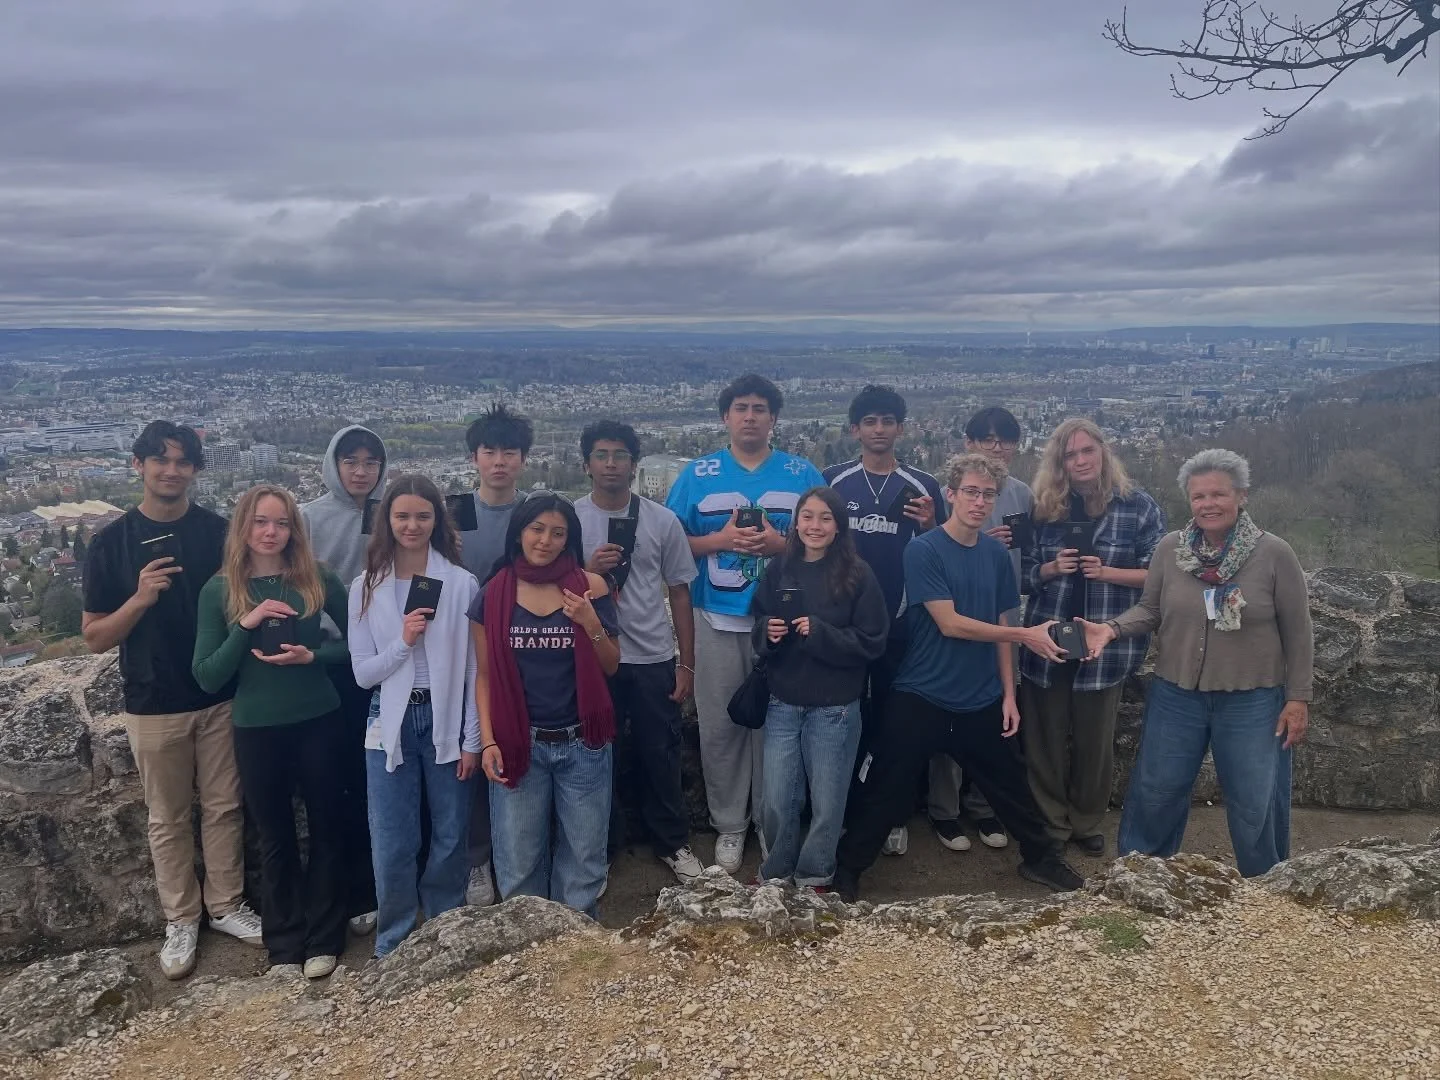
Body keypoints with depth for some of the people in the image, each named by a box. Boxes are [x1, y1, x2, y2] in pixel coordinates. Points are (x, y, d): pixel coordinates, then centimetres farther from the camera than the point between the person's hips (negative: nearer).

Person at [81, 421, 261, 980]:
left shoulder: (221, 531, -2)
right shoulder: (111, 542, -4)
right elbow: (94, 637, -2)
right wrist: (140, 599, -20)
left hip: (221, 697, 1)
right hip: (154, 706, -1)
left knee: (224, 807, 11)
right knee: (168, 819, 11)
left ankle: (226, 904, 28)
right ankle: (181, 920, 26)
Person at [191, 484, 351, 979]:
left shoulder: (317, 579, -5)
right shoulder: (220, 589, -4)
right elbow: (206, 677, -7)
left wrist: (312, 655, -15)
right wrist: (247, 625, -19)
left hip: (318, 722, 0)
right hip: (256, 730, 0)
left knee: (325, 827, 11)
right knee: (275, 838, 13)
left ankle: (323, 939, 27)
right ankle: (283, 946, 29)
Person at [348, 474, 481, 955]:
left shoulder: (461, 583, -5)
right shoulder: (367, 587, 1)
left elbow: (474, 667, -3)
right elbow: (362, 672, 0)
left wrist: (472, 740, -4)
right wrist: (403, 642, -17)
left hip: (446, 722, -1)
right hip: (391, 725, 1)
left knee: (450, 839, 11)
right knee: (393, 846, 6)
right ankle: (393, 947, 25)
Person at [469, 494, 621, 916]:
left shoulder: (590, 587, -3)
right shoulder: (493, 595, -1)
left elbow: (611, 667, 2)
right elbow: (484, 675, 3)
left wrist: (591, 623, -16)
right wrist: (488, 741, -4)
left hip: (582, 744, 0)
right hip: (519, 744, 0)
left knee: (583, 857, 10)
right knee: (518, 862, 11)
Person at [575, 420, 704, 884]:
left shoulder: (662, 521, 1)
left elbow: (679, 592, 4)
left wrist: (687, 663, 2)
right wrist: (589, 570, -19)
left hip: (654, 660, 1)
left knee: (660, 757, 10)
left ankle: (673, 843, 30)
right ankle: (601, 848, 29)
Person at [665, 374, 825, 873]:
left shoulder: (803, 475, 3)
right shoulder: (698, 474, 3)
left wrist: (781, 543, -14)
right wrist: (720, 540, -14)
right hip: (718, 621, 0)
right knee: (719, 726, 6)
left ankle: (771, 820, 25)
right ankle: (729, 823, 22)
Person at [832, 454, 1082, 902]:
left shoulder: (996, 553, 4)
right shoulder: (923, 550, -13)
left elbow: (997, 627, 9)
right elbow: (950, 624, -18)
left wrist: (1008, 693, 6)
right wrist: (1026, 635, -17)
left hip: (981, 699, 5)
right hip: (921, 696, -5)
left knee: (1009, 783, 17)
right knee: (886, 789, 4)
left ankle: (1041, 857, 38)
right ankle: (847, 867, 19)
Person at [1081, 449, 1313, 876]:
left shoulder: (1274, 553, -10)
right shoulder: (1170, 549, -4)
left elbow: (1297, 632, -5)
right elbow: (1149, 611, 5)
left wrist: (1298, 697, -5)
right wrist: (1112, 628, -14)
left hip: (1252, 702, -2)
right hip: (1176, 696, 2)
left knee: (1256, 806, 12)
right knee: (1155, 793, 14)